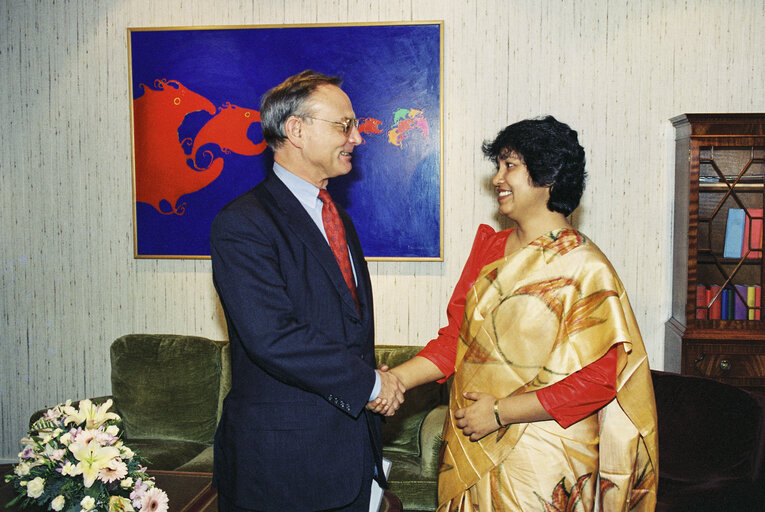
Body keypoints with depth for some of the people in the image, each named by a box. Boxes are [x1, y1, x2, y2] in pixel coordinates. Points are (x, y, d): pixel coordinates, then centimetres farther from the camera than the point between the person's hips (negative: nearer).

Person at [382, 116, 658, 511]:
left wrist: (500, 412, -18)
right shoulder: (488, 248, 5)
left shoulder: (585, 268, -14)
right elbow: (456, 338, 4)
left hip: (541, 462, -5)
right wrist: (396, 379, -11)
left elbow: (599, 378, -17)